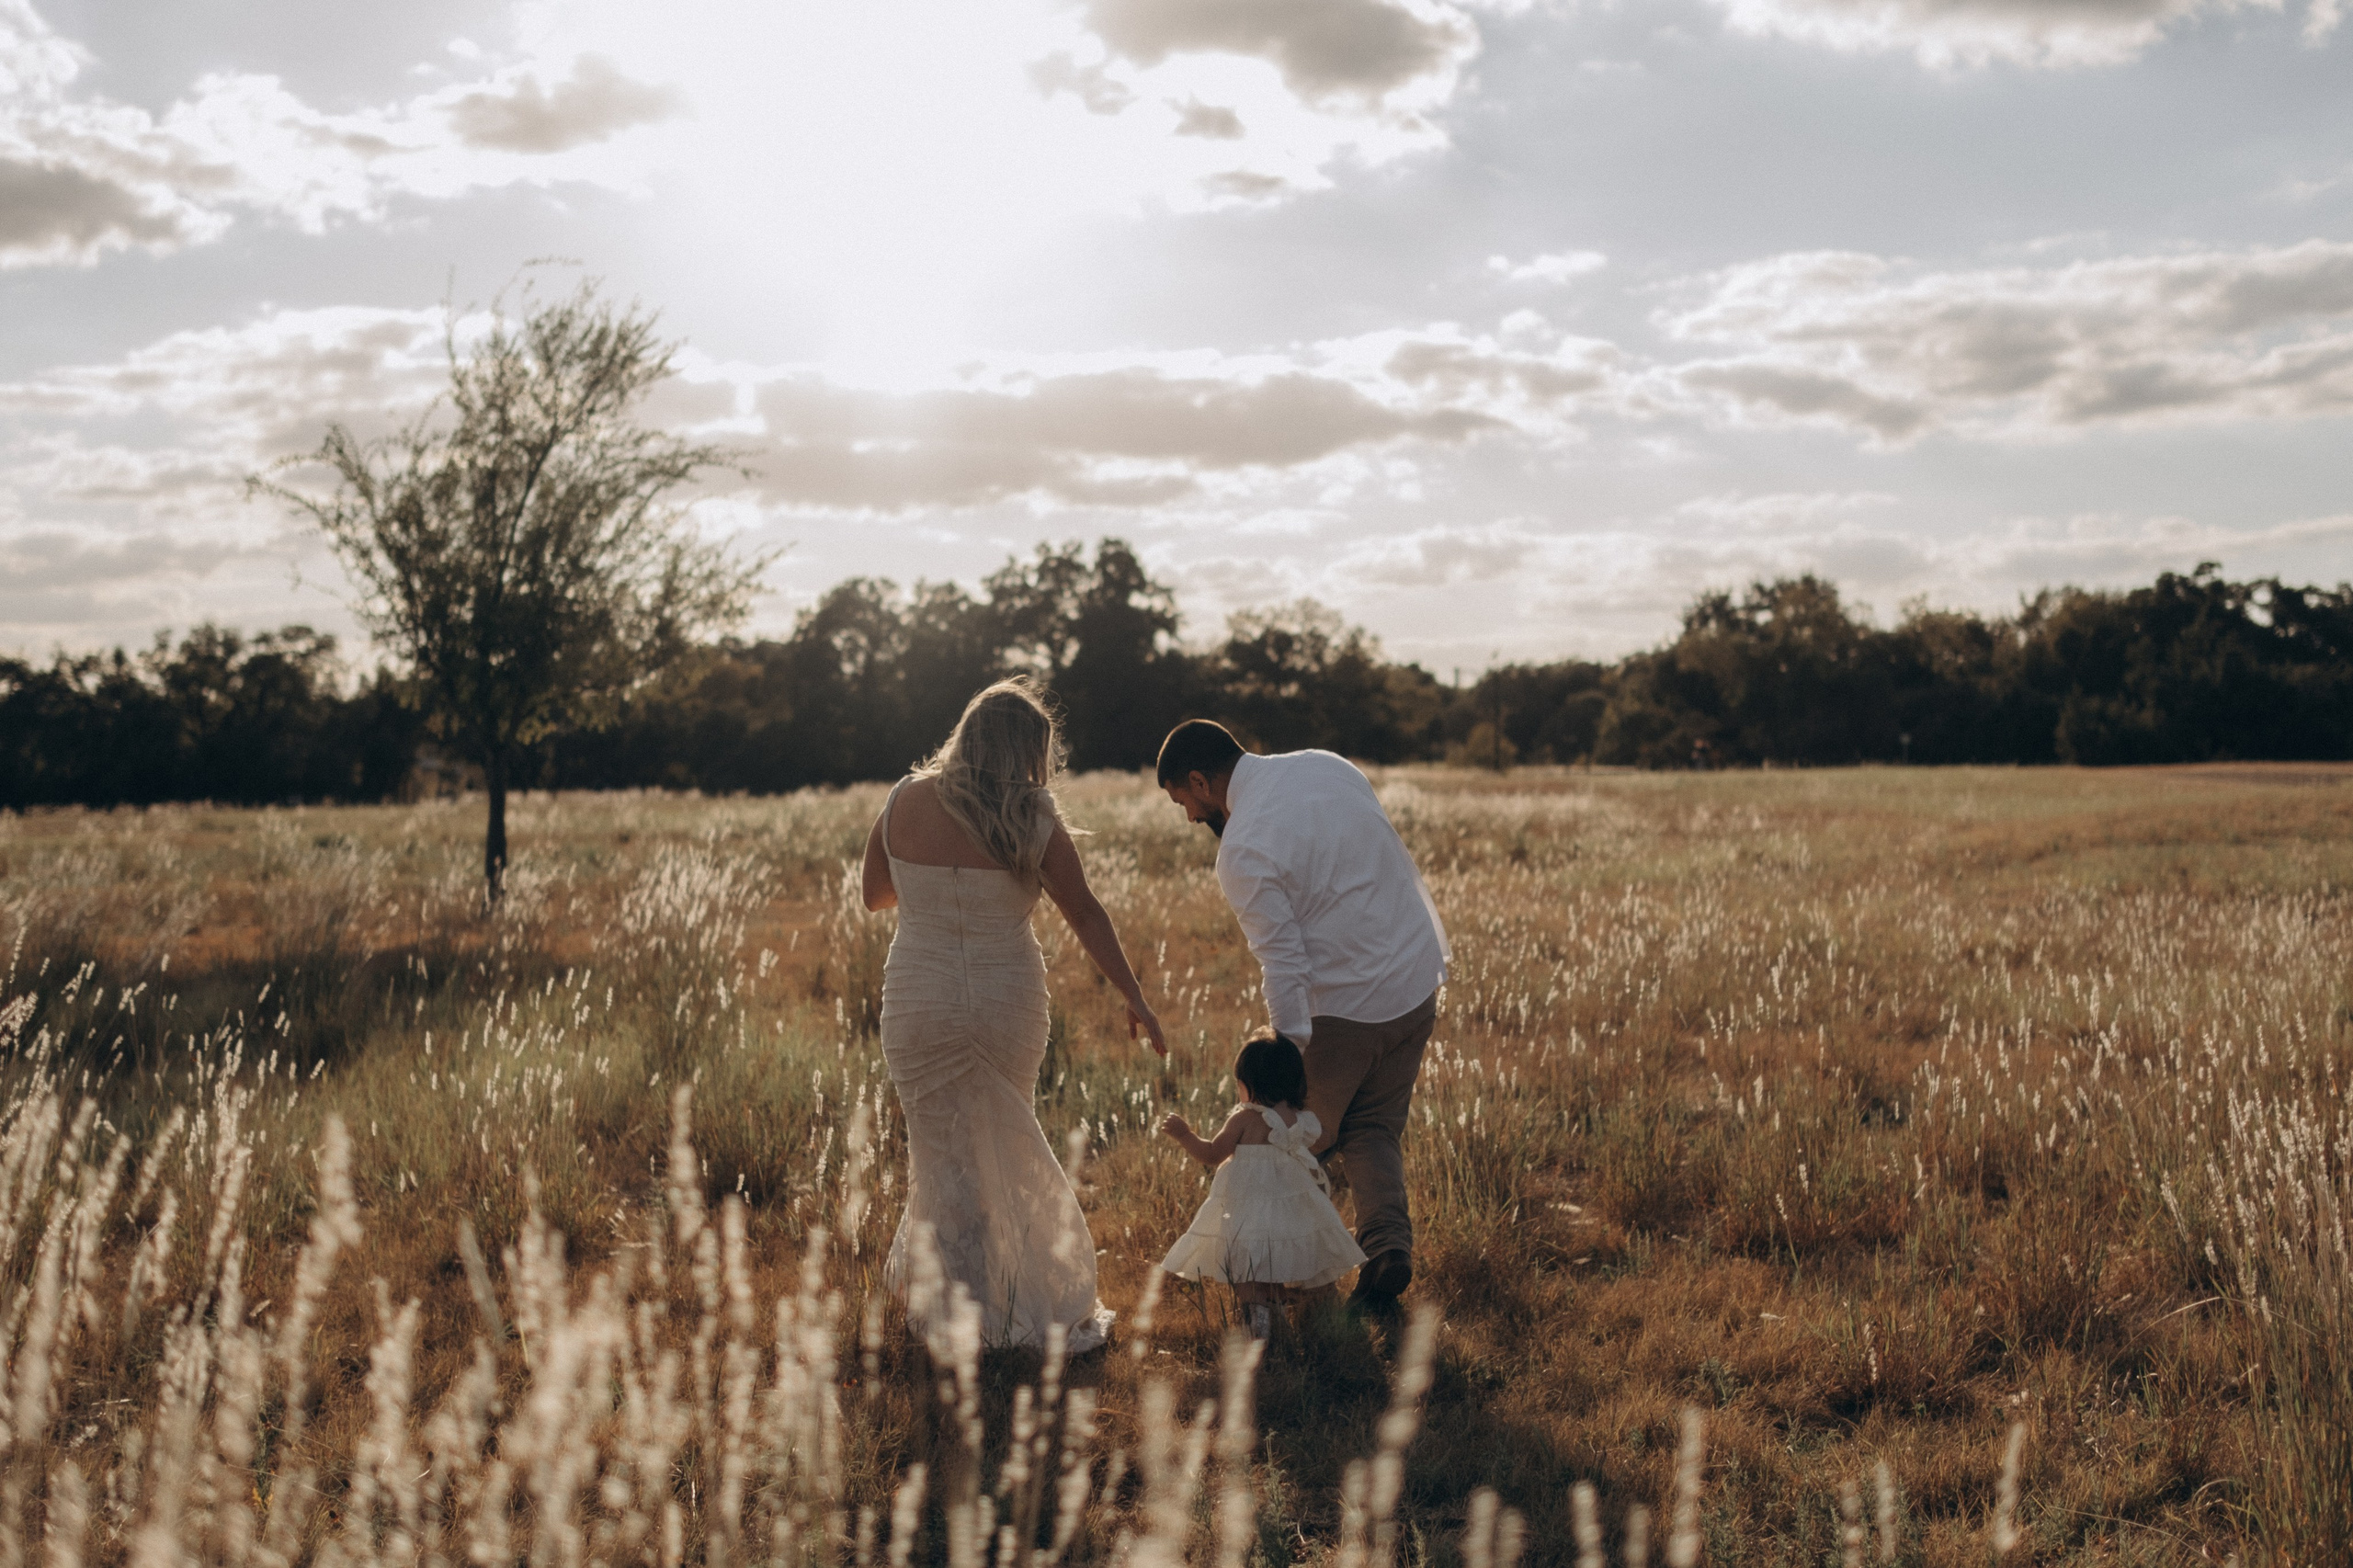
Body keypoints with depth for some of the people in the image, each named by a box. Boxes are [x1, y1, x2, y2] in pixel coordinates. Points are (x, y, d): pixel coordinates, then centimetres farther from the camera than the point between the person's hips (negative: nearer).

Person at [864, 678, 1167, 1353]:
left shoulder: (904, 803, -6)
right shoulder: (1033, 823, -11)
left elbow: (875, 896, 7)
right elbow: (1087, 918, -5)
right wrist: (1136, 1000, 4)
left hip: (919, 1004, 0)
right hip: (1007, 1001, 0)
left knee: (945, 1157, 12)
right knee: (1008, 1148, 20)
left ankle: (961, 1312, 19)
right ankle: (1019, 1298, 34)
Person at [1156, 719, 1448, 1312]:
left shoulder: (1243, 851, -19)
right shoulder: (1327, 766, 3)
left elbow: (1285, 963, -23)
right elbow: (1399, 862, 12)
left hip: (1344, 1005, -7)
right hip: (1417, 982, 7)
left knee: (1304, 1141, 15)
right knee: (1376, 1132, 17)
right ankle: (1388, 1242, -3)